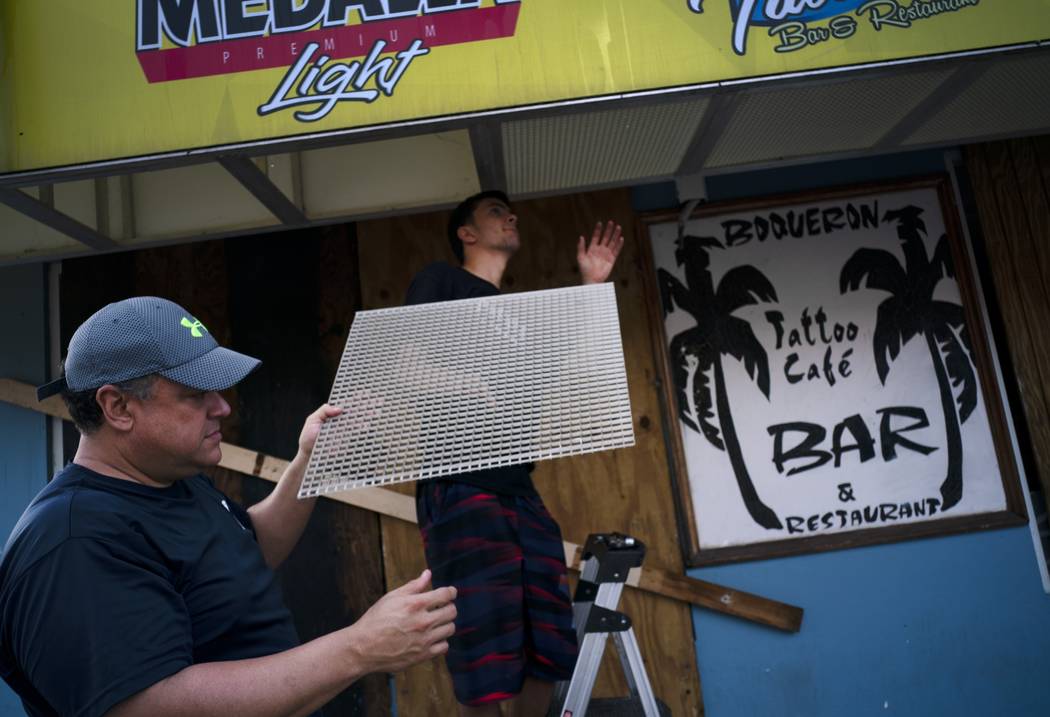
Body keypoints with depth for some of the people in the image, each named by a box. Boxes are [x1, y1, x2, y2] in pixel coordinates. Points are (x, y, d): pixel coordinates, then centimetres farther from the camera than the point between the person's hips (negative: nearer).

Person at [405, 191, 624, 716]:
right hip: (459, 489, -7)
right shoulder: (440, 281, 7)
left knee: (548, 648, 6)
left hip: (521, 492, 7)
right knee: (485, 653, -9)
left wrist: (591, 287, 18)